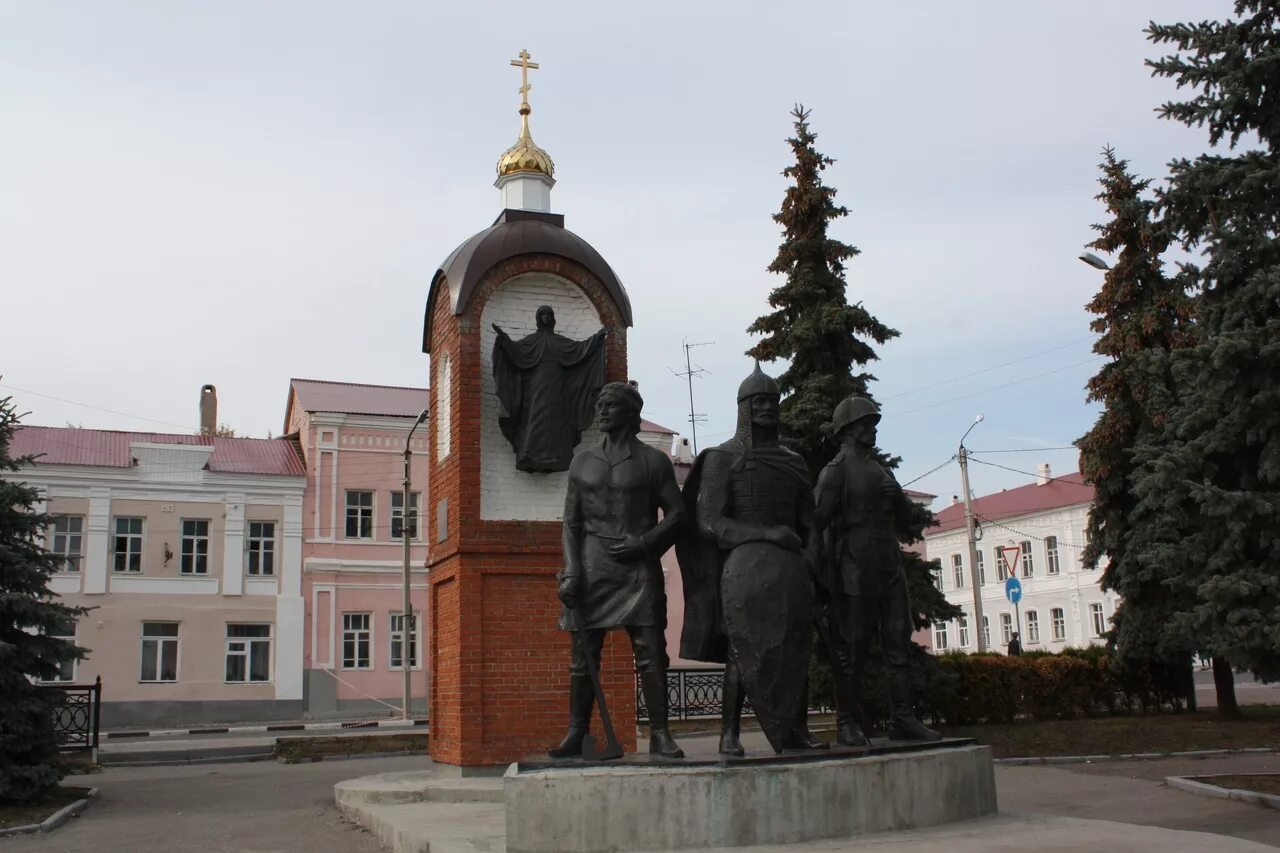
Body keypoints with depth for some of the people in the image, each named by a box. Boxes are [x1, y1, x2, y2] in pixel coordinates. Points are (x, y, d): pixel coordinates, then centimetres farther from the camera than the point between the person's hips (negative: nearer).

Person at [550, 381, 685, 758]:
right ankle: (576, 734, 6)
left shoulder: (653, 461, 8)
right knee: (584, 653, 1)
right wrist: (571, 570, -3)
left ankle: (660, 734, 0)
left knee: (651, 652, -6)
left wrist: (643, 543, -10)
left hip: (639, 567, -2)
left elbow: (676, 513, 5)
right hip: (592, 565, 2)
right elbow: (571, 522, 10)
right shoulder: (583, 462, 14)